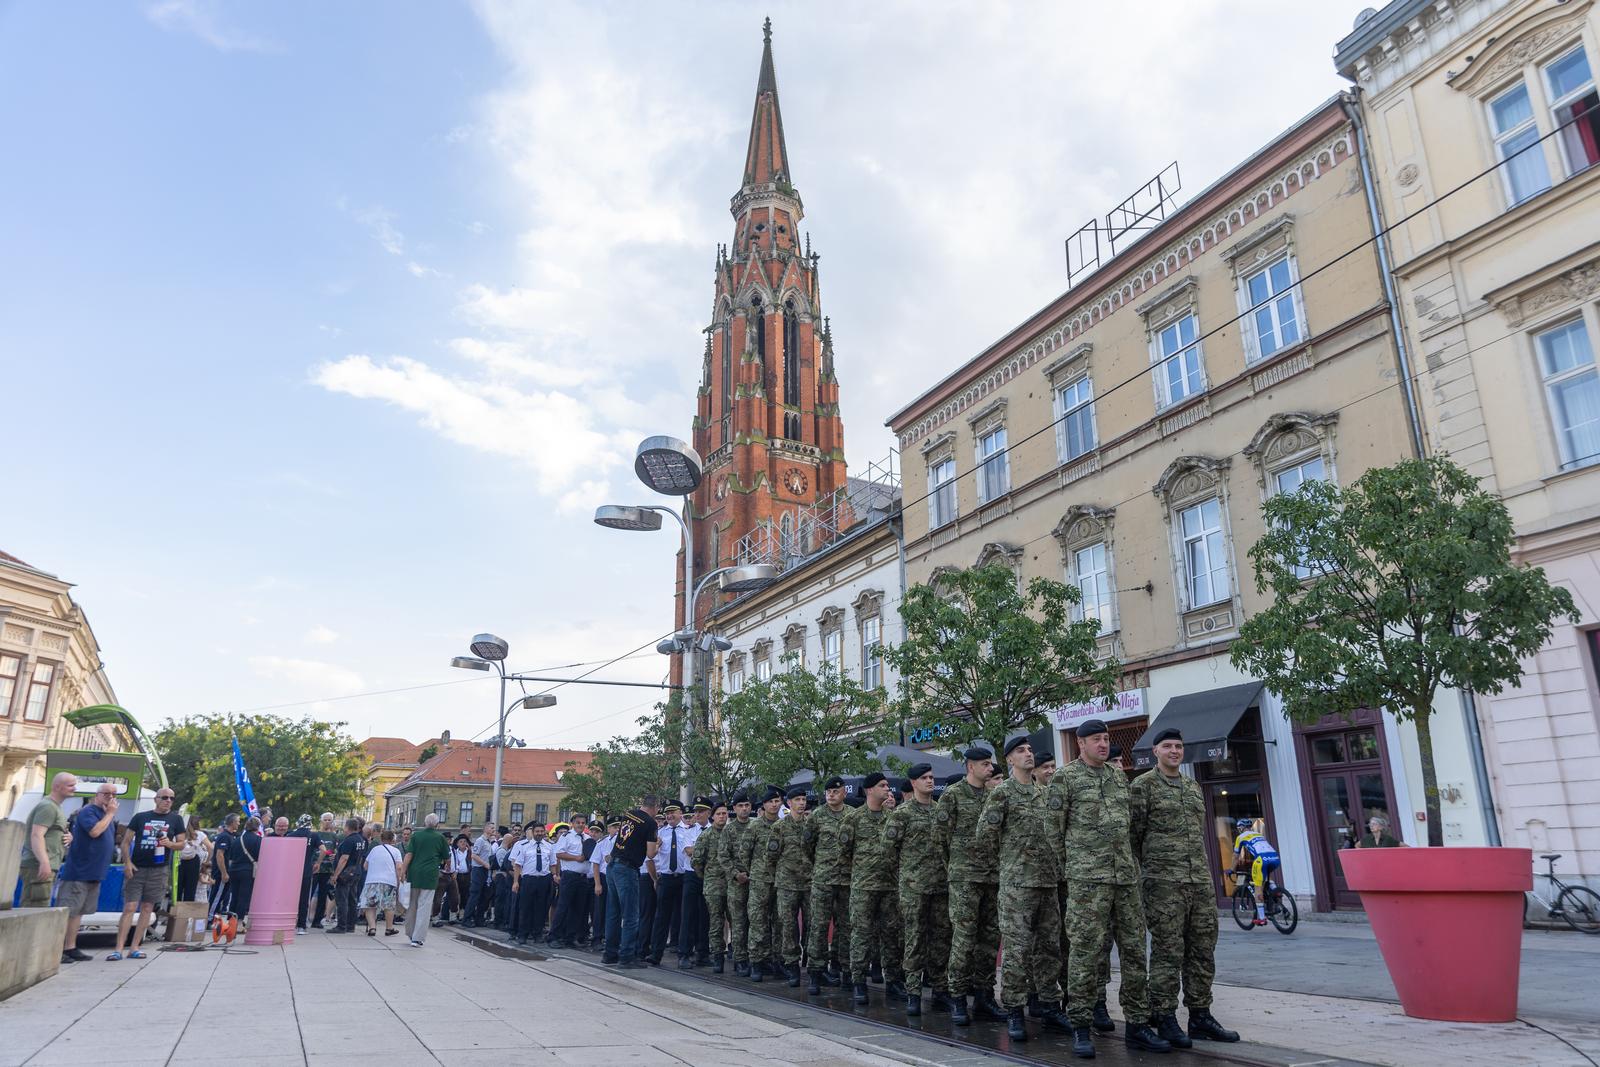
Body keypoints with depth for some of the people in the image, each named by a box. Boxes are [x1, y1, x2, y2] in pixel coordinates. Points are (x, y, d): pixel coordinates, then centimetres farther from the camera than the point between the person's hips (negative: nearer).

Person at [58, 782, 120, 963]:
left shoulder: (107, 816, 16)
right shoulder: (88, 812, -9)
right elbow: (95, 831, -26)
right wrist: (110, 814, -17)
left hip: (95, 873, 9)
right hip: (78, 872, -9)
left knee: (78, 911, 12)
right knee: (66, 911, -7)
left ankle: (70, 947, 16)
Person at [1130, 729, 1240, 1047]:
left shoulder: (1194, 787, 17)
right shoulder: (1142, 786, -3)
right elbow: (1134, 835, -3)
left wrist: (1206, 874, 18)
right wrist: (1144, 874, -2)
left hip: (1201, 880, 6)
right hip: (1163, 882, -6)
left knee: (1203, 951, 8)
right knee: (1167, 952, -3)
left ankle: (1200, 1015, 17)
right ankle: (1165, 1019, 4)